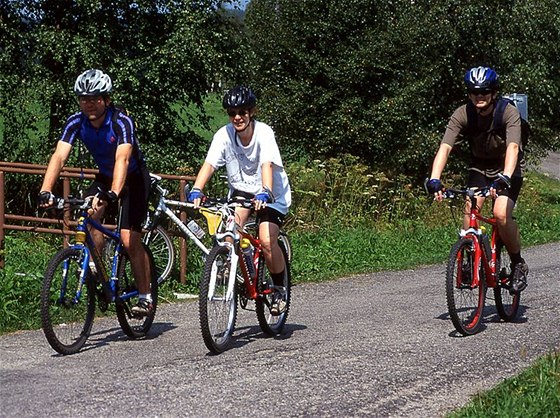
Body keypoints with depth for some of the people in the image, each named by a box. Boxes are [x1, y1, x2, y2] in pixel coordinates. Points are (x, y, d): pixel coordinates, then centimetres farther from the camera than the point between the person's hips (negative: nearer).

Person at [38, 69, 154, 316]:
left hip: (133, 179, -4)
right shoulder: (76, 123, -17)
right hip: (104, 177, 4)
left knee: (130, 240, -14)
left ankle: (145, 297, -1)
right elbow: (59, 156, -27)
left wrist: (113, 193, -60)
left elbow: (122, 159, -44)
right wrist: (45, 191, -43)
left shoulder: (121, 122, -30)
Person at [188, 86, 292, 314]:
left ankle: (279, 289, 3)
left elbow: (267, 165, -38)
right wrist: (196, 190, -42)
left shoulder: (264, 133, -24)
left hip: (271, 194, -3)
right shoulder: (224, 134, -15)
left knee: (267, 242, -21)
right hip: (241, 189, 3)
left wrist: (265, 193, -55)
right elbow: (209, 164, -25)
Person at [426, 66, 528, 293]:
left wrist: (504, 178, -55)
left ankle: (518, 264, -2)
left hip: (508, 169, -3)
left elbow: (512, 147, -38)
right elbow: (445, 147, -28)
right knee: (470, 207, -24)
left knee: (501, 214, -25)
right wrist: (434, 179, -43)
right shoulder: (462, 115, -18)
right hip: (479, 167, 3)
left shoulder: (509, 112, -25)